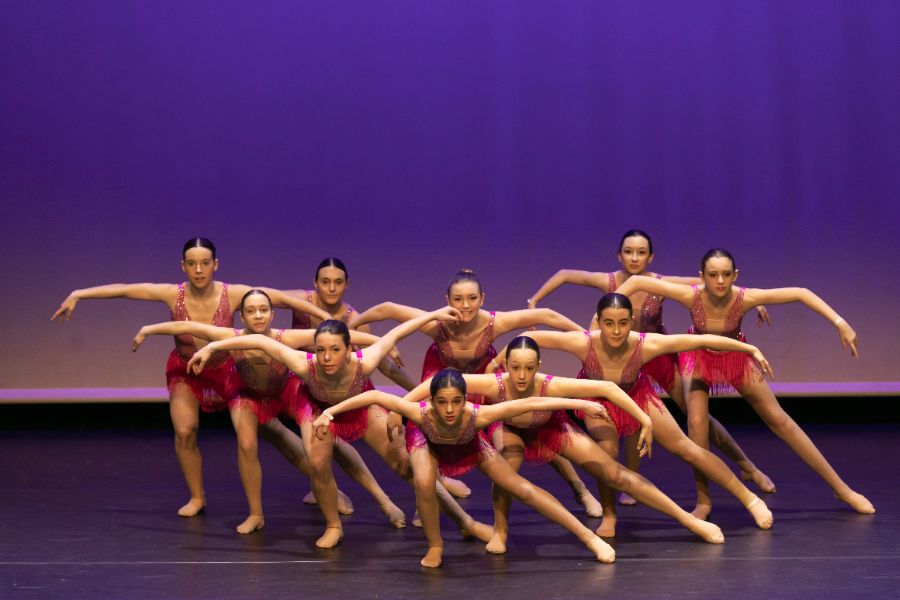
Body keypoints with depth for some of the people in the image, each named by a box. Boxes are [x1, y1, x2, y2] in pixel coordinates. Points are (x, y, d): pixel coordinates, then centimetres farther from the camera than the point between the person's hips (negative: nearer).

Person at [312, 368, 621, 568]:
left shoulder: (478, 415, -44)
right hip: (427, 440, 0)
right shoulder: (421, 414, -44)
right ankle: (435, 547, -3)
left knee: (523, 487, -4)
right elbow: (373, 396, -37)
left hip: (468, 444, 0)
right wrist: (330, 412, -38)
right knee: (424, 484, -32)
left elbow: (530, 403, -41)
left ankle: (589, 537, 5)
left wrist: (581, 404, -40)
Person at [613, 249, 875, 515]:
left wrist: (840, 323, -32)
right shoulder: (692, 296, -34)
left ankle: (842, 489, 11)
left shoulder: (745, 298, -33)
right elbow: (637, 281, -31)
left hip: (735, 357, 0)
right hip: (699, 358, 0)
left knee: (779, 419, 2)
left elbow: (800, 293, -27)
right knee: (696, 423, -18)